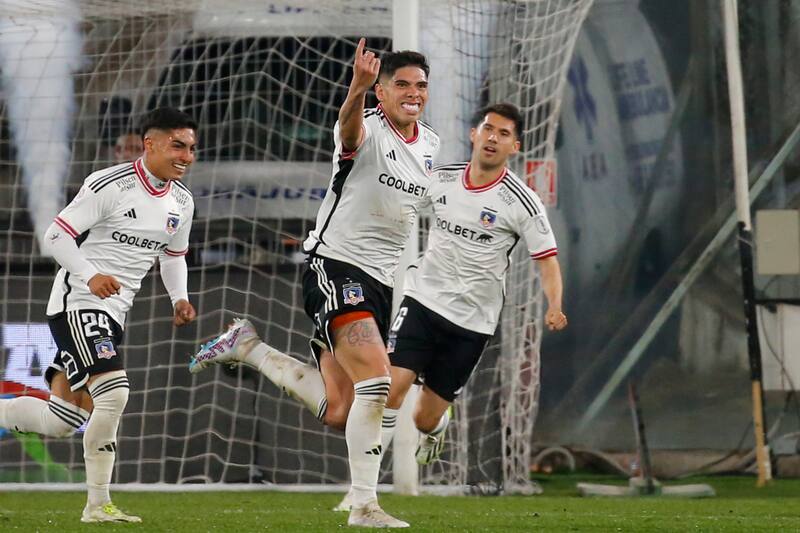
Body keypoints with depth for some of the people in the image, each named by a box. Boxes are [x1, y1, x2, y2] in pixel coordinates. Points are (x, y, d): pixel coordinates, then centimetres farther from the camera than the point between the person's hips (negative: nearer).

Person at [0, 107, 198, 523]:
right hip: (78, 302, -8)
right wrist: (91, 276, -28)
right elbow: (57, 235, -14)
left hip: (112, 312, 8)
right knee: (112, 392, -22)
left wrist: (179, 299, 5)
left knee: (61, 422, 4)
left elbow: (173, 255, 24)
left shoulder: (182, 202, 9)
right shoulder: (109, 185, -14)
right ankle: (98, 505, -13)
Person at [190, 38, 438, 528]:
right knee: (377, 380, -24)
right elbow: (350, 129, -38)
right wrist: (357, 90, -59)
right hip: (335, 267, -8)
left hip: (381, 282, 8)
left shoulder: (430, 144, 11)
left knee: (336, 411, 6)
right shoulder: (367, 130, -12)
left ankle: (247, 348, 26)